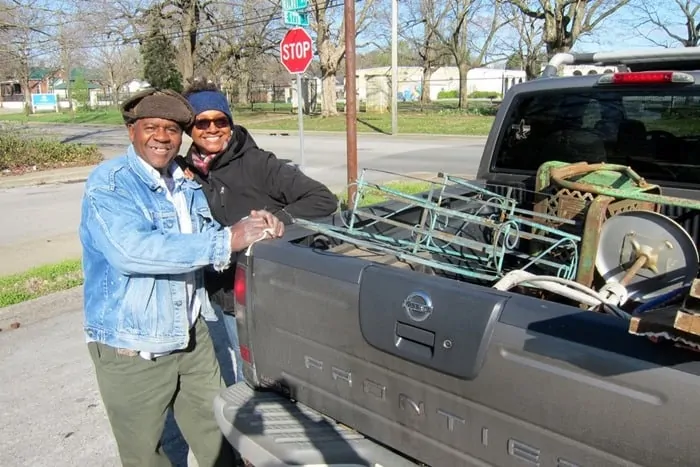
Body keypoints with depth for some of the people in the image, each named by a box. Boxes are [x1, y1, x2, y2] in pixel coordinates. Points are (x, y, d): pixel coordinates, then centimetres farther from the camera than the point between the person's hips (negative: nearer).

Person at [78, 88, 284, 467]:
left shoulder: (186, 183, 7)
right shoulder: (108, 184, -16)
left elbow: (206, 238, 10)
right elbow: (131, 251, -32)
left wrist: (252, 227, -12)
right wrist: (227, 241, -33)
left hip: (192, 336, 6)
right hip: (130, 351, -6)